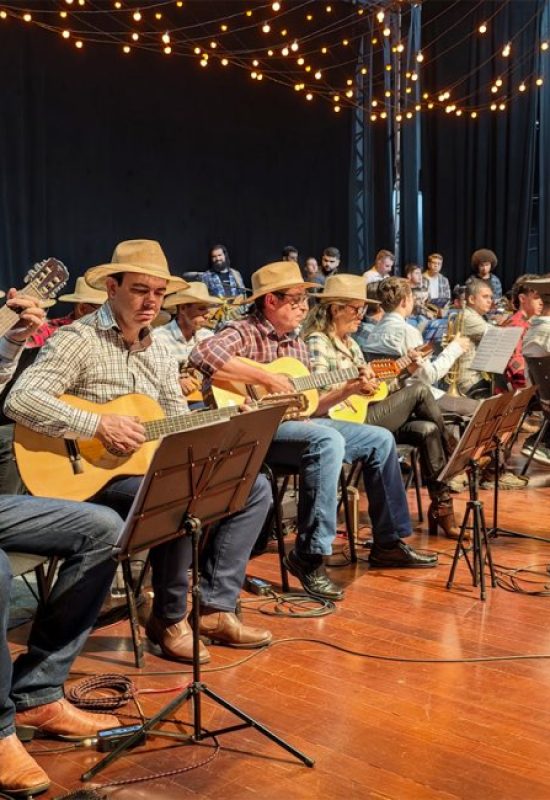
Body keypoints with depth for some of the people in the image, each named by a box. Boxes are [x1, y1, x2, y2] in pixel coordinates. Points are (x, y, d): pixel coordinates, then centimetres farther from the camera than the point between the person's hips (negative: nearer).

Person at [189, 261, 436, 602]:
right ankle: (310, 556, -28)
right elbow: (203, 354, -30)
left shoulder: (296, 343, 17)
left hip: (298, 423, 9)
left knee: (380, 439, 7)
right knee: (329, 442, -36)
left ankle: (389, 542, 15)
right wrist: (266, 377, -27)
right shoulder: (245, 332, -8)